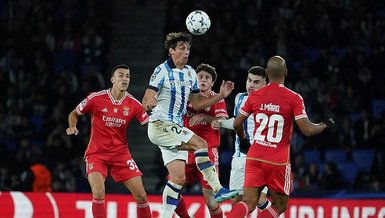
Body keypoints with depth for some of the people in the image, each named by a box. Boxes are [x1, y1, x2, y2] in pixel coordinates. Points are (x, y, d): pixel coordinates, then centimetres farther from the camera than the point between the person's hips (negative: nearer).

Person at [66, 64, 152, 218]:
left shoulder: (133, 104, -4)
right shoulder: (96, 98, -10)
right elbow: (74, 114, 4)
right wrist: (72, 127, -14)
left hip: (121, 154, 3)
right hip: (96, 153, -3)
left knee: (141, 195, -3)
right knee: (98, 193, -24)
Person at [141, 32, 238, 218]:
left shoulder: (190, 73, 11)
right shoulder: (162, 71, -10)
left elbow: (196, 104, 17)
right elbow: (145, 102, -14)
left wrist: (221, 95, 7)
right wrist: (149, 103, -38)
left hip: (176, 129, 8)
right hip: (160, 125, -8)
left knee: (178, 177, 1)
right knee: (200, 143, -25)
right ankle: (218, 190, -26)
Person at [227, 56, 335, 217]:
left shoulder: (254, 96, 3)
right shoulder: (293, 98, -7)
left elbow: (237, 124, 8)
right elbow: (307, 130, -11)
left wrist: (243, 140, 29)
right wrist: (325, 125, 9)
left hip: (255, 157, 3)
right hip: (278, 161, -3)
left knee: (249, 203, 1)